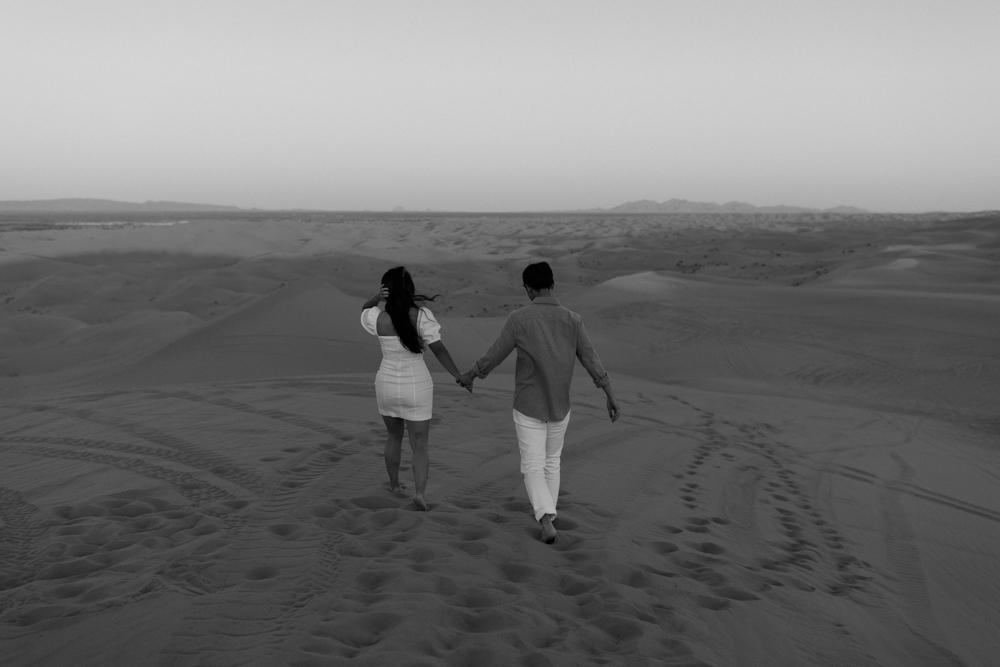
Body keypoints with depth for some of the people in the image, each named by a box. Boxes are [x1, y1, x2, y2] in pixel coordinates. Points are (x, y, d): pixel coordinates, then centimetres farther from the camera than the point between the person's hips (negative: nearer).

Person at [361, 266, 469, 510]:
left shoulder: (379, 319, -11)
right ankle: (419, 493, -12)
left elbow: (364, 310, 12)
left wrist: (377, 297, -8)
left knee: (393, 435, 28)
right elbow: (438, 349, -19)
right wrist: (459, 377, -12)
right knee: (420, 447, 7)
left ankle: (394, 484, 38)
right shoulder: (420, 315, -17)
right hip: (417, 389, -2)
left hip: (387, 386, 2)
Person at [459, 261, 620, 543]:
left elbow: (493, 356, -8)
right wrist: (611, 397, -3)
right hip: (559, 407, 3)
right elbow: (592, 360, -8)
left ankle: (546, 519, -16)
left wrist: (469, 376, 11)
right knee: (551, 460, 24)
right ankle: (546, 513, 33)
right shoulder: (572, 319, -8)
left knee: (533, 468, 4)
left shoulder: (518, 318, -16)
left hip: (528, 408, -3)